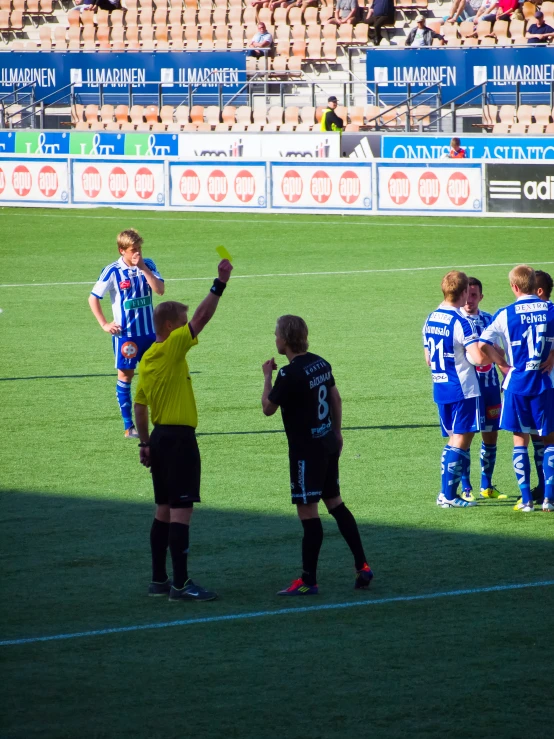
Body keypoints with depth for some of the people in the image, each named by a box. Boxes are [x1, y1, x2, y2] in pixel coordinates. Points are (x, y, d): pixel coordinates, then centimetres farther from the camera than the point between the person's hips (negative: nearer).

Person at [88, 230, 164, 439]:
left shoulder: (148, 266, 2)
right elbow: (93, 298, -5)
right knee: (125, 376, 2)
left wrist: (143, 268, -17)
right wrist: (104, 324, -9)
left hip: (149, 331, 4)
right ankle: (128, 427, 7)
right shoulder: (112, 271, -9)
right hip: (125, 333, -4)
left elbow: (160, 289, -11)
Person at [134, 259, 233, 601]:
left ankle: (159, 579, 18)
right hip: (179, 438, -9)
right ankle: (181, 583, -12)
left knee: (165, 509, 14)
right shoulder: (171, 348, -12)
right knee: (181, 510, -9)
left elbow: (139, 406, 15)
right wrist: (221, 283, -11)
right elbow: (202, 317, -16)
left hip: (160, 437, 9)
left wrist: (146, 444, 19)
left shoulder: (147, 360, 11)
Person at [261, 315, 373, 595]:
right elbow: (336, 398, 16)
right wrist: (337, 432, 26)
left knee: (308, 511, -4)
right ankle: (362, 566, 18)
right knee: (335, 503, 17)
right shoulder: (320, 363, 6)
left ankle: (308, 580, -1)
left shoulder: (290, 374, -20)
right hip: (328, 445, 9)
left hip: (307, 450, -9)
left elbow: (268, 408, -11)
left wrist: (267, 376, 2)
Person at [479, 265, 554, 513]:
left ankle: (526, 499, 4)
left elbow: (483, 345, -10)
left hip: (517, 383, -1)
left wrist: (502, 365, 2)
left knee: (520, 440, 8)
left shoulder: (506, 314, -5)